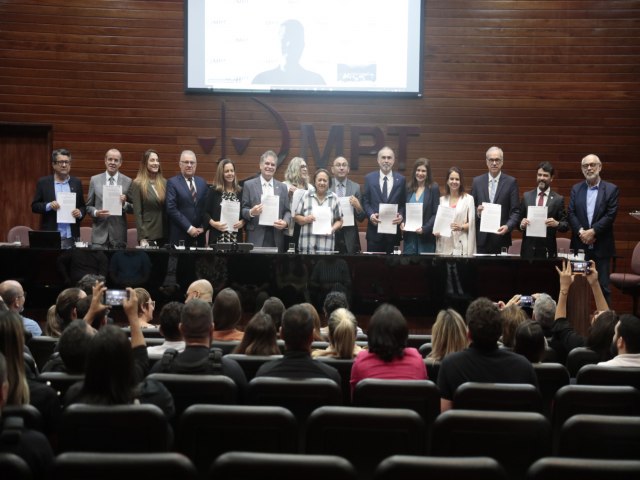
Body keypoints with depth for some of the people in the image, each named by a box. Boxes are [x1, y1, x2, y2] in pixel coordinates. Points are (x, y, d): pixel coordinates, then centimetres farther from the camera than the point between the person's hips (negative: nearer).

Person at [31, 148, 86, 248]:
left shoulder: (76, 182, 9)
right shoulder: (43, 182, 4)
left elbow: (83, 207, 13)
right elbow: (34, 206, 3)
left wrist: (80, 213, -9)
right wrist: (48, 206, -15)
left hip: (71, 236, 2)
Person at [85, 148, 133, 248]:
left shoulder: (127, 182, 4)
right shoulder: (95, 180, 7)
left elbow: (133, 209, 5)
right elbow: (88, 206, 10)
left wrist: (124, 204, -15)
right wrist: (95, 212, -10)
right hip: (99, 234, 0)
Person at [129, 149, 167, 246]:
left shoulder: (164, 183, 10)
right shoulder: (138, 184, -2)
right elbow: (137, 213, -6)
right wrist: (142, 238, -11)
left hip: (164, 234, 4)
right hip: (148, 235, -4)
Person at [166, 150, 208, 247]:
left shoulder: (202, 182, 13)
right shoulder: (172, 182, -2)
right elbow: (171, 209, -11)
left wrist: (203, 227, -2)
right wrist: (189, 228, -14)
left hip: (198, 236, 4)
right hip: (179, 236, -4)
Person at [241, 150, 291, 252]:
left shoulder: (282, 187, 14)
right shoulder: (249, 185, 6)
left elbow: (287, 211, 11)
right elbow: (243, 209, 3)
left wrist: (285, 222, -9)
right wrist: (251, 212, -18)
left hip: (277, 237, 3)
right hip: (256, 237, -2)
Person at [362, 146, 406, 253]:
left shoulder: (401, 179, 7)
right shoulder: (369, 178, 6)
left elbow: (404, 203, 7)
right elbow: (365, 201, 5)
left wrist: (401, 216, -11)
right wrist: (371, 215, -12)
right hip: (374, 230, 0)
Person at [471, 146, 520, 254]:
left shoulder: (511, 182, 2)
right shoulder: (477, 181, 9)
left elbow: (515, 211, -1)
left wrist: (508, 226, -17)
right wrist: (477, 212, -9)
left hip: (501, 235, -1)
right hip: (482, 237, 2)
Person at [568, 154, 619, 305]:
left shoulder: (611, 189, 0)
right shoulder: (576, 189, 9)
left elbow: (610, 215, -8)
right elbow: (571, 214, 1)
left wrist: (593, 231, -16)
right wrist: (581, 231, -14)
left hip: (602, 246, -2)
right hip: (580, 245, 2)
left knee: (603, 286, 2)